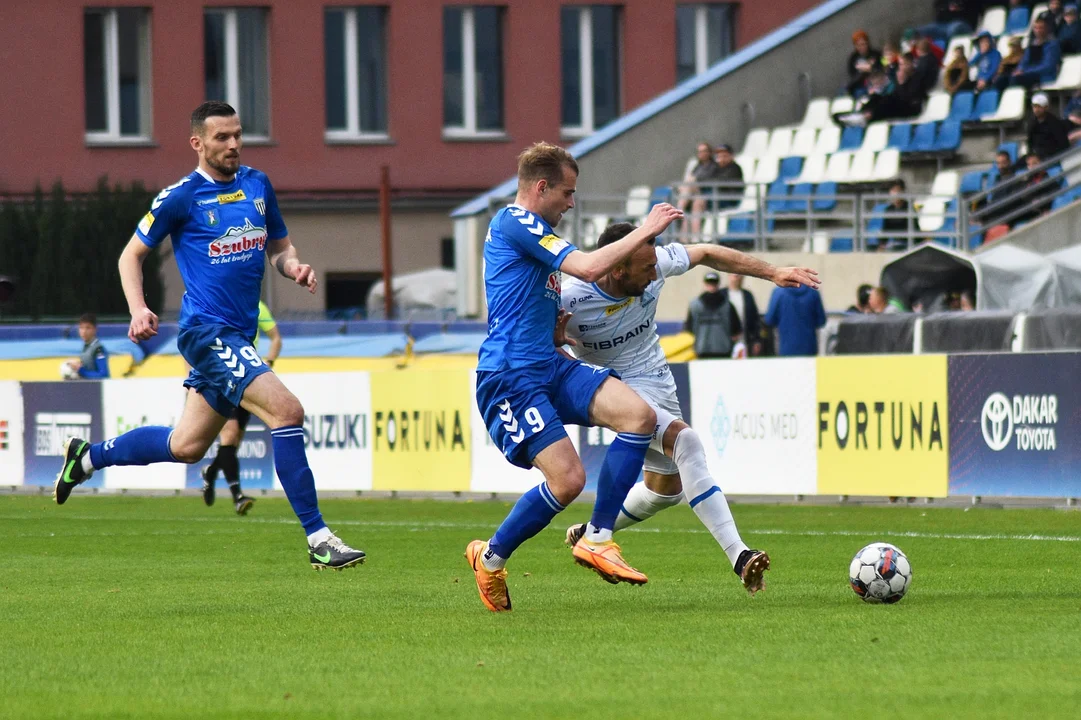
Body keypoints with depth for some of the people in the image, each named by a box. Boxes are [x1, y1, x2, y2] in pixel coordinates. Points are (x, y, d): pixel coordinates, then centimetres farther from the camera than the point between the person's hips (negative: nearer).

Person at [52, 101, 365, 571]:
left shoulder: (258, 185, 11)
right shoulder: (181, 197, -6)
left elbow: (278, 247, 22)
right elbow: (132, 255, 3)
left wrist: (294, 267, -1)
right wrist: (138, 310, -12)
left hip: (237, 336, 8)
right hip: (206, 330, -8)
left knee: (186, 447, 15)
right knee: (286, 410, -22)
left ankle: (88, 457, 37)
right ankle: (318, 540, -20)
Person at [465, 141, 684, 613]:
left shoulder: (533, 232, 23)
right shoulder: (514, 224, -9)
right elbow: (588, 267, -19)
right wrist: (645, 231, -9)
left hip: (549, 367, 10)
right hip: (509, 375, -10)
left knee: (639, 415, -9)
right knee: (567, 478, -18)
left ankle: (596, 539, -6)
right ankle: (490, 558, 5)